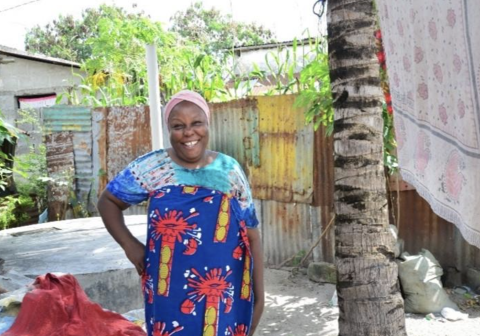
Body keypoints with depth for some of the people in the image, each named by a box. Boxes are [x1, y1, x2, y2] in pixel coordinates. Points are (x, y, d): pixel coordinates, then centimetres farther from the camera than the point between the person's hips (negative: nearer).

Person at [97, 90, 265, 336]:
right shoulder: (151, 168, -3)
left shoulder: (230, 170, 0)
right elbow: (108, 201, 10)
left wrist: (259, 295, 0)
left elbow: (251, 236, 2)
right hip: (171, 295, 0)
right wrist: (130, 245, -2)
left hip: (225, 295, 1)